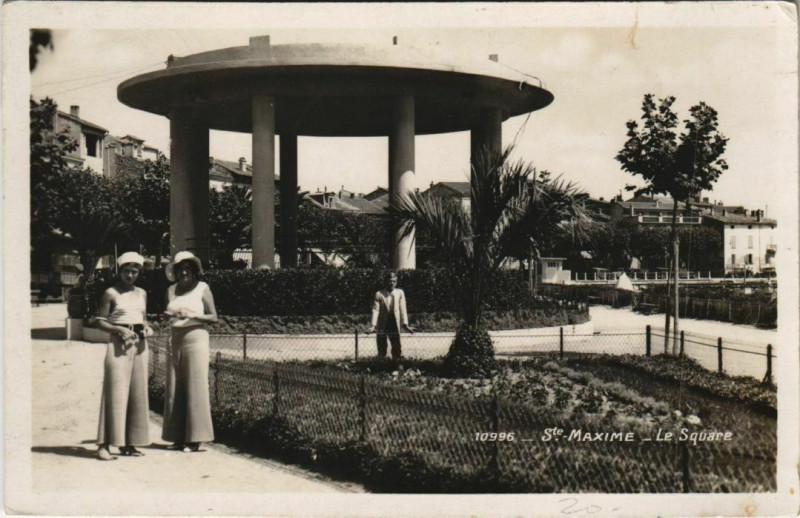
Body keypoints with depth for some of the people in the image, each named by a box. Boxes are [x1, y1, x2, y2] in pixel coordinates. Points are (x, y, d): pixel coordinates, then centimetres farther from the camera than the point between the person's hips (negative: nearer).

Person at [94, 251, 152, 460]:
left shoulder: (141, 294, 14)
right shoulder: (111, 294, -1)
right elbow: (101, 321, -3)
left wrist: (147, 328, 2)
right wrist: (119, 329, -18)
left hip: (139, 344, 6)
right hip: (118, 344, -6)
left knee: (137, 393, 6)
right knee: (115, 393, -10)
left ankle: (128, 443, 14)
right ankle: (104, 445, -8)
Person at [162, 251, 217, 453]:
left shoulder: (202, 288, 1)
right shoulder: (171, 290, 14)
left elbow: (213, 317, -1)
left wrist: (193, 316, -16)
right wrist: (169, 316, 0)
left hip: (196, 339, -5)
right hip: (176, 341, 5)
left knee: (195, 388, -6)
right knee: (175, 389, 3)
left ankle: (195, 439, -3)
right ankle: (180, 437, 9)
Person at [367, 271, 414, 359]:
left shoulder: (400, 293, 4)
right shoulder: (379, 294, -2)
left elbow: (402, 309, 2)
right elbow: (375, 310, -7)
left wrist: (405, 324, -5)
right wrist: (373, 325, -17)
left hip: (394, 325, 2)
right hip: (382, 325, -2)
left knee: (397, 349, 0)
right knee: (381, 351, 4)